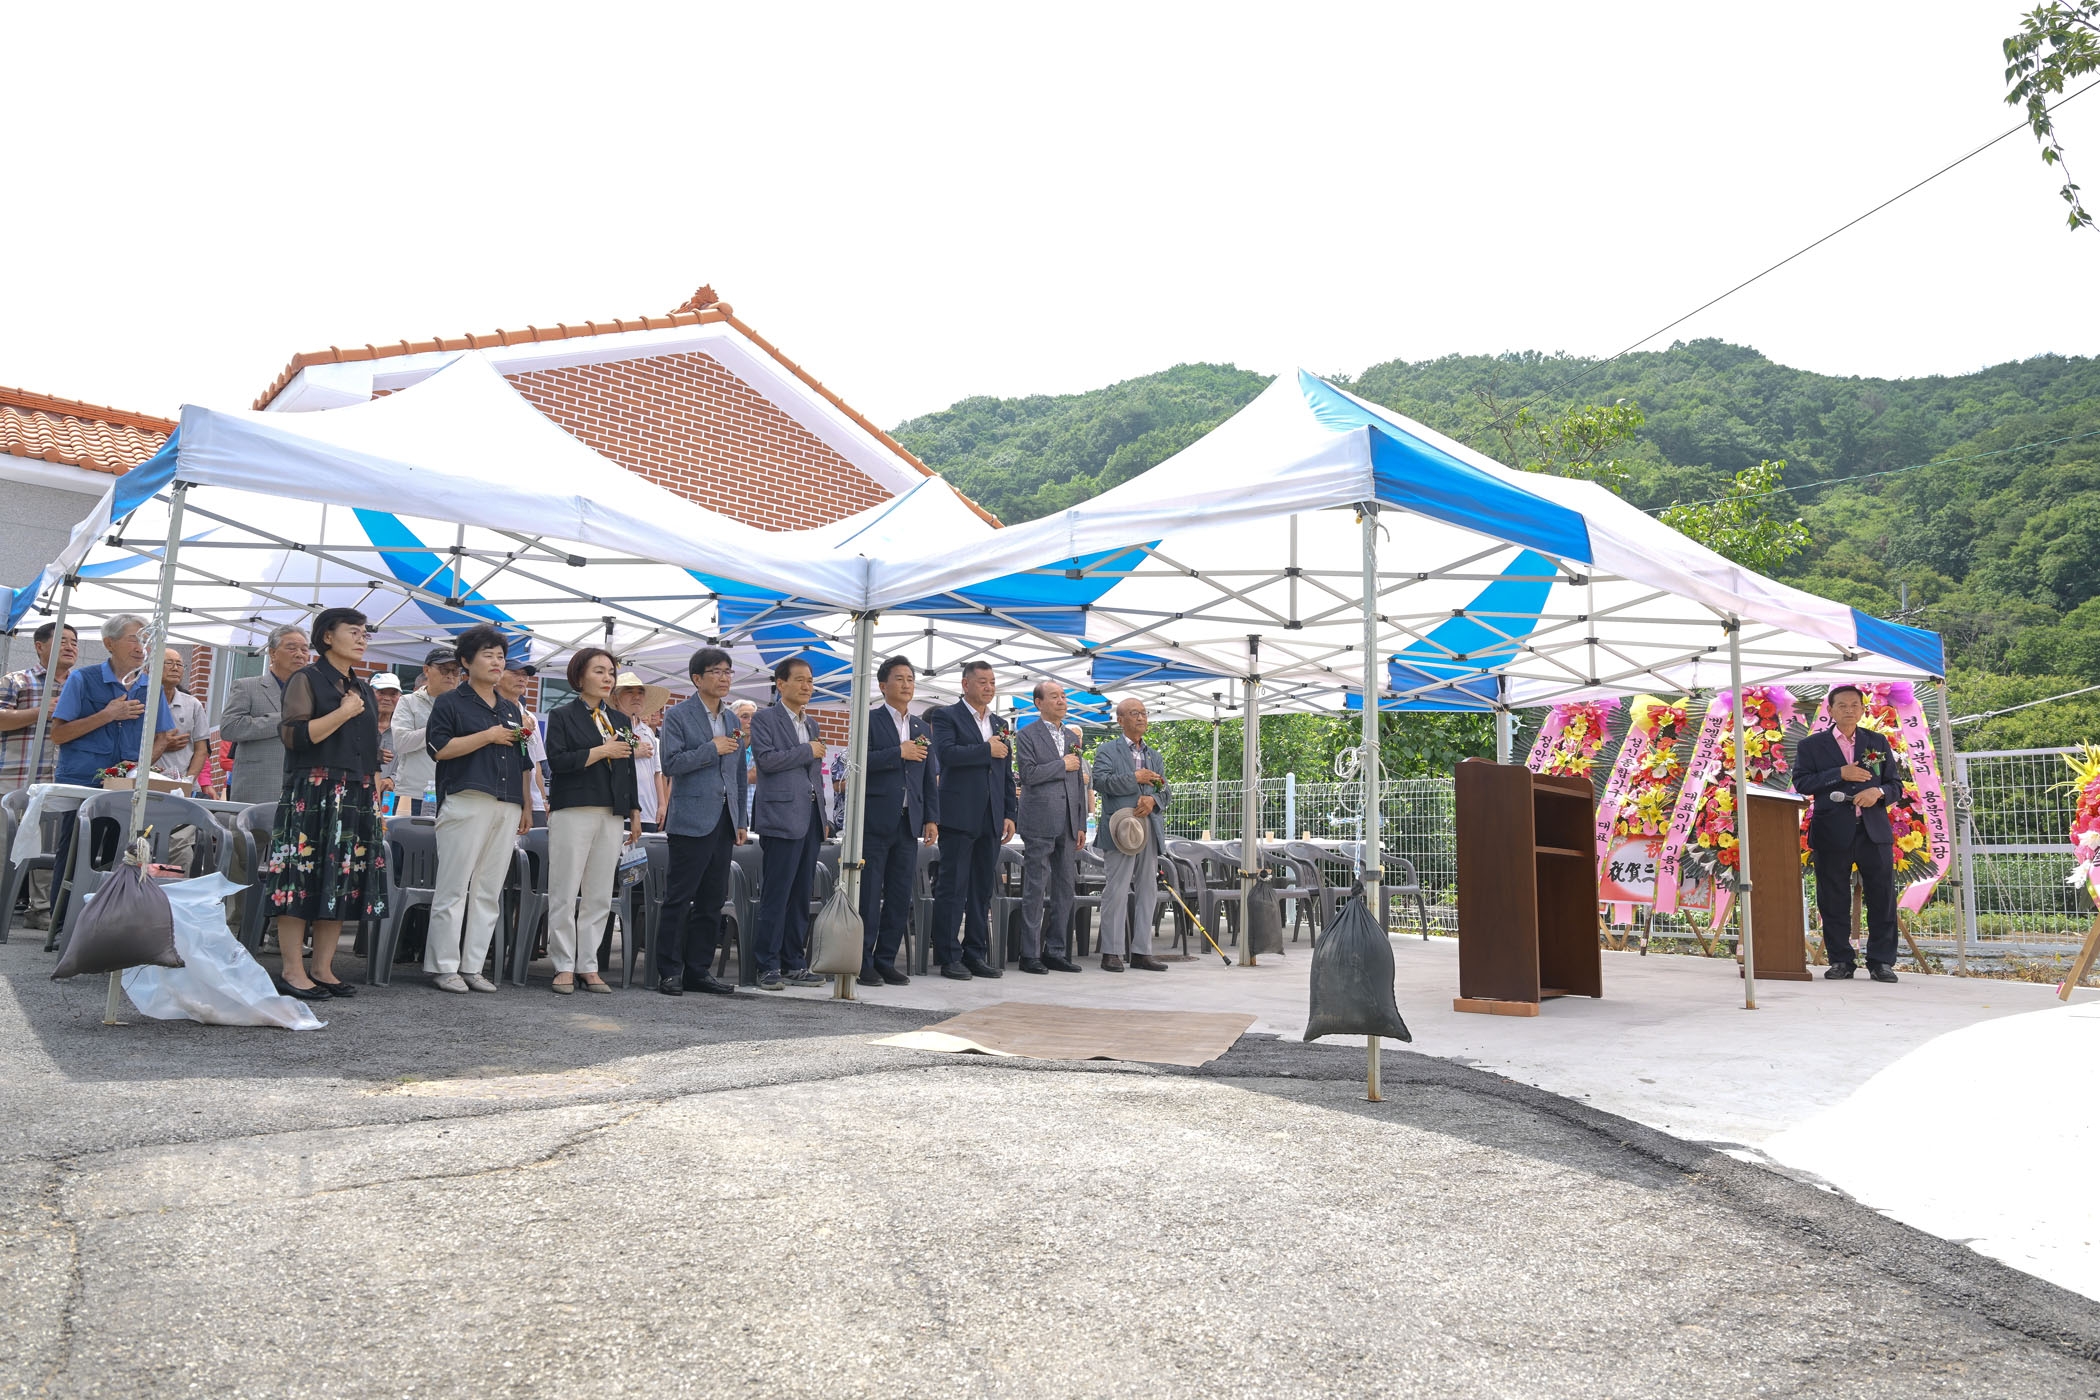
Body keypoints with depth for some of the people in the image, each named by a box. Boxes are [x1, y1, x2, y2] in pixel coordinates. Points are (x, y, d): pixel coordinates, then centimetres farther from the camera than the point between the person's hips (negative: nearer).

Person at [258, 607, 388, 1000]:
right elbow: (293, 735, -13)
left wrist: (377, 805, 18)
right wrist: (343, 713, -10)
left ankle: (322, 968, 9)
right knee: (304, 878, -7)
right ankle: (292, 971, -3)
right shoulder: (307, 679, 1)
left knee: (343, 883, 4)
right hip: (313, 794, -7)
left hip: (357, 798, 7)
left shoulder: (364, 690, 21)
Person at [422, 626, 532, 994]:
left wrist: (525, 807, 19)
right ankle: (446, 968, 1)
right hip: (465, 803, -6)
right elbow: (438, 747, -9)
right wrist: (489, 736, -9)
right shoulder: (451, 702, 4)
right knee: (454, 888, -5)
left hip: (506, 809, 6)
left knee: (489, 892, 5)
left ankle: (473, 967, 10)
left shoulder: (512, 709, 22)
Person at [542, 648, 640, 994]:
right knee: (564, 894, -3)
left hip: (612, 816, 5)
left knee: (600, 897, 5)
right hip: (572, 813, -5)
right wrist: (602, 751, -12)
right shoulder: (563, 716, 3)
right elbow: (556, 761, -11)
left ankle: (588, 966, 11)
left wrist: (634, 813, 14)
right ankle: (564, 966, 5)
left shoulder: (621, 721, 18)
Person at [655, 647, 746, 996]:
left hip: (724, 820, 6)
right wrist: (712, 748, -12)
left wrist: (742, 821, 16)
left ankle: (699, 970, 15)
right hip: (692, 819, -6)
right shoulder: (678, 715, -2)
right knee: (679, 898, -4)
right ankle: (669, 972, 3)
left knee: (712, 900, 8)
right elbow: (671, 763, -13)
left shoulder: (732, 719, 17)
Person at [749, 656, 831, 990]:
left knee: (800, 896, 10)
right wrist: (808, 751, -9)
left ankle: (795, 964, 15)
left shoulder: (811, 724, 21)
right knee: (775, 896, -6)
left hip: (810, 818, 7)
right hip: (782, 817, -7)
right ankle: (769, 967, 1)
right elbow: (766, 758, -17)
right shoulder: (764, 719, -1)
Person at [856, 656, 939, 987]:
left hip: (909, 822, 6)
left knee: (901, 896, 7)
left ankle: (886, 960, 16)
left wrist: (932, 819, 9)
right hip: (876, 820, -5)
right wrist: (899, 753, -16)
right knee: (869, 895, -2)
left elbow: (931, 778, 16)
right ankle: (863, 963, 5)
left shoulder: (922, 729, 17)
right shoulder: (869, 720, 0)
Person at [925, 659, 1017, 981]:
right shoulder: (946, 716, 0)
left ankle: (977, 954, 16)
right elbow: (946, 752, -18)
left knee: (983, 890, 9)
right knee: (952, 888, -4)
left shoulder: (1000, 724, 19)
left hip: (991, 820, 6)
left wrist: (1010, 814, 11)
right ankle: (949, 957, 2)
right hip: (959, 816, -6)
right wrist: (987, 750, -12)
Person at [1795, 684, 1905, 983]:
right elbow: (1802, 783, -4)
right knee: (1834, 901, 3)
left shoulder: (1878, 743, 14)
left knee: (1882, 897, 1)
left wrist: (1878, 792, -8)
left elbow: (1895, 782, 14)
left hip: (1874, 831, 2)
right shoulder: (1812, 745, 6)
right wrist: (1840, 774, -14)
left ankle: (1881, 962, 9)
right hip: (1832, 832, -2)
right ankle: (1840, 961, 13)